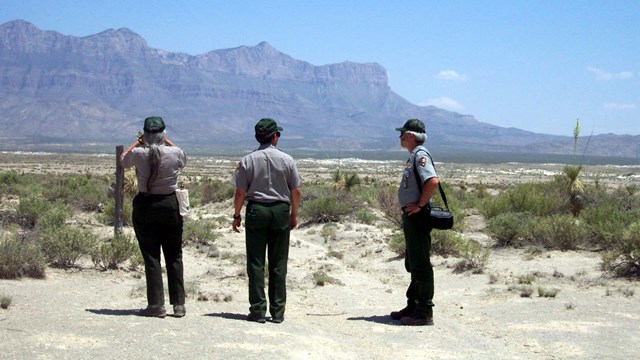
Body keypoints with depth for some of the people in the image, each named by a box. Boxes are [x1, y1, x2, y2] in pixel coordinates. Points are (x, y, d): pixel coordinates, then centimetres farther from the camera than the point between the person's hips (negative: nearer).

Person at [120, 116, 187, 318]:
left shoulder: (138, 154, -10)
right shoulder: (174, 153, -9)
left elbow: (123, 159, 13)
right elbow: (183, 162, 16)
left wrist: (139, 142, 19)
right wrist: (167, 142, 21)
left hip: (145, 206, -1)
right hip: (170, 205, 1)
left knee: (151, 256, 5)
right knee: (174, 256, 10)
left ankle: (156, 305, 4)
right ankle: (178, 304, 11)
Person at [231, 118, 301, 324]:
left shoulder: (248, 160, -3)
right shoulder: (287, 160, 0)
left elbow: (240, 192, -3)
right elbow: (295, 192, 2)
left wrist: (236, 215, 7)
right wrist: (294, 214, 14)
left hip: (256, 211, -1)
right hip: (281, 211, 1)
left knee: (256, 262, 4)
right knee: (278, 264, 6)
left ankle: (258, 310, 3)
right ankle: (278, 312, 8)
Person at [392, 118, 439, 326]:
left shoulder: (420, 155, -15)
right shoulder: (413, 156, 16)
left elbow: (433, 181, -30)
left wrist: (419, 205, -22)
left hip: (418, 216, -11)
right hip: (411, 216, 11)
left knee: (421, 265, -7)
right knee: (413, 264, 17)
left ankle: (424, 313, -2)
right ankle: (413, 307, 27)